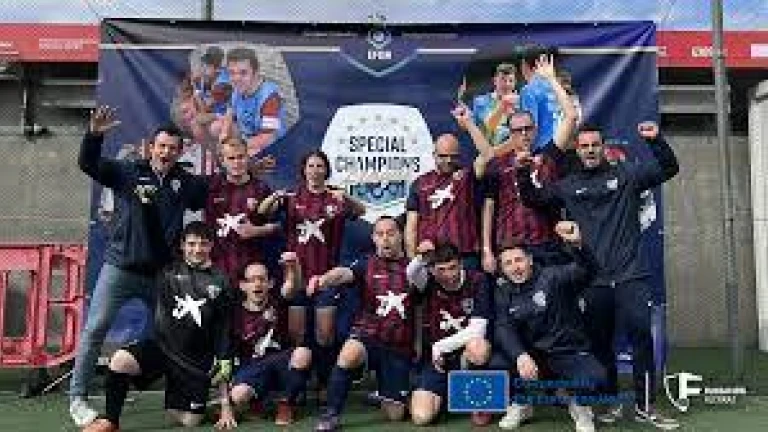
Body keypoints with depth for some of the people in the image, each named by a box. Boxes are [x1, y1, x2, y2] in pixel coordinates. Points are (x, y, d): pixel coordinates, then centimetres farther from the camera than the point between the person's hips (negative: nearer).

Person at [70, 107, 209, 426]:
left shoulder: (186, 183, 7)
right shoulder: (127, 172, 1)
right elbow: (87, 163, -7)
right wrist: (95, 134, -25)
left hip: (162, 273, 3)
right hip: (119, 267, -2)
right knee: (95, 328, -4)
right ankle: (77, 397, 9)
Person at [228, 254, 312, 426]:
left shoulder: (276, 300, 0)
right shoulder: (237, 314, -1)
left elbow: (293, 286, -23)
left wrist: (293, 265, -49)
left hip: (282, 361, 1)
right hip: (254, 366, 0)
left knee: (303, 353, -32)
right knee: (238, 396, -32)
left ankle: (287, 404, -7)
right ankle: (258, 398, 8)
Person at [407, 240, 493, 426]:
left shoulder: (477, 280, -10)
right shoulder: (429, 281, -4)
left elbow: (477, 330, -17)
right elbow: (411, 274, -29)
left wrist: (440, 346, -15)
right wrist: (420, 258, -50)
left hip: (467, 355, -1)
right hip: (435, 357, 2)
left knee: (478, 346, -38)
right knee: (421, 417, -15)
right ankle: (444, 394, 20)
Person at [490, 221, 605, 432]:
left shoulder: (553, 276, -8)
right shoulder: (503, 293, 2)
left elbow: (584, 271, -27)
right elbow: (503, 329, -11)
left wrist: (576, 245, -50)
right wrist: (521, 356, -32)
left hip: (569, 354, -3)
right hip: (531, 356, 3)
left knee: (596, 376, -31)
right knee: (496, 364, -23)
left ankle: (579, 406, 6)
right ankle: (521, 404, 9)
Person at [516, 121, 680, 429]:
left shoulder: (626, 175, 8)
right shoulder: (568, 186, 11)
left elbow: (669, 168, 7)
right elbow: (533, 199, 12)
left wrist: (655, 140, -10)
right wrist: (523, 174, -6)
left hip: (631, 276, -1)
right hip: (593, 280, 2)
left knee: (641, 337, -7)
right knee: (600, 344, 9)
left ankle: (645, 406, 6)